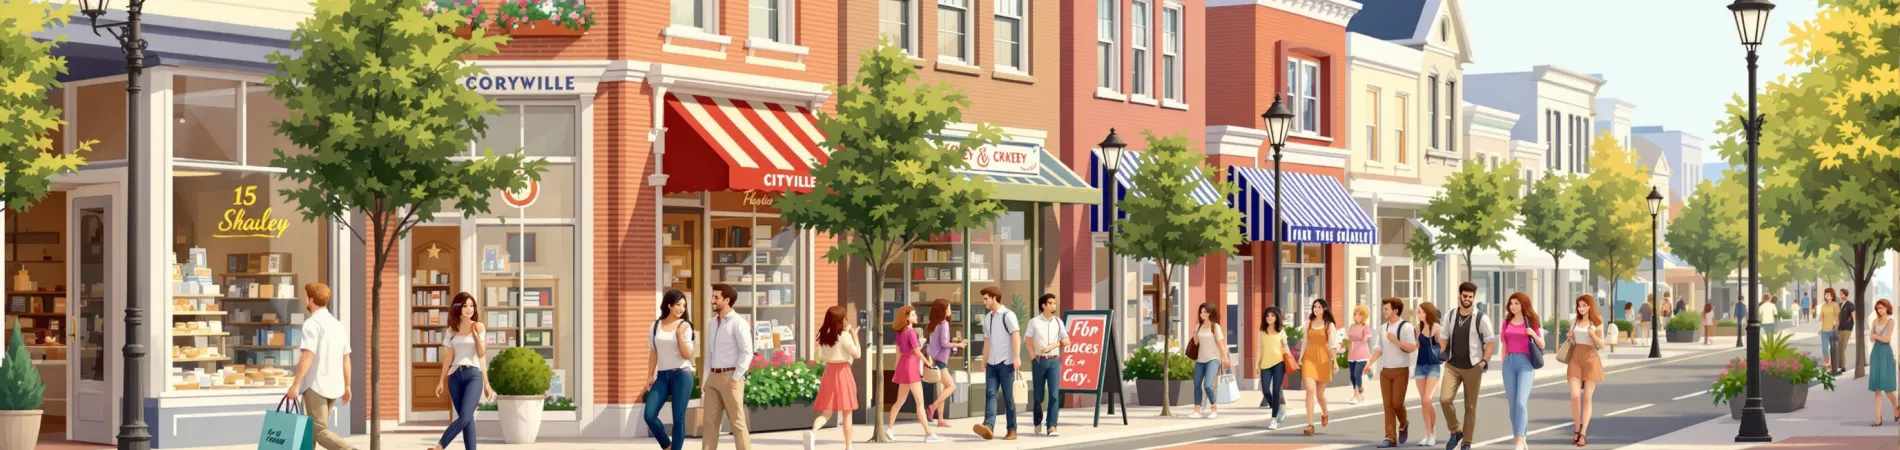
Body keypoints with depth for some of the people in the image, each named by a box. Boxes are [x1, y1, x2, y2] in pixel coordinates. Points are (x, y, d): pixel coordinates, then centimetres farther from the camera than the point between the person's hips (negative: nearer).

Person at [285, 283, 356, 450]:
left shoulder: (312, 323, -11)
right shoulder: (338, 325, 14)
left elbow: (307, 356, -21)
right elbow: (346, 359, 16)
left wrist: (295, 385, -21)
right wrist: (347, 386, 23)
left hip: (316, 385, -8)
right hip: (334, 386, 8)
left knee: (320, 432, -7)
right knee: (311, 428, 17)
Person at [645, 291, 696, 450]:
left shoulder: (684, 326, -1)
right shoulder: (655, 326, 8)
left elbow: (687, 355, -7)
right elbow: (653, 352, 13)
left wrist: (680, 334, -17)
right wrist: (650, 375, 9)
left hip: (681, 375, -3)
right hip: (662, 375, 3)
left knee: (678, 418, -3)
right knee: (649, 415, -6)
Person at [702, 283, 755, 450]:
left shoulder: (738, 323, -10)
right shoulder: (713, 323, 15)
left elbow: (747, 353, -15)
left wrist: (736, 379, -18)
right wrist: (705, 379, 11)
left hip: (731, 377, -8)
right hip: (714, 378, 8)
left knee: (737, 422, -3)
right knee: (709, 421, 4)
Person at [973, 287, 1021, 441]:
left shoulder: (1008, 315, -6)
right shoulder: (987, 318, 16)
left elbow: (1016, 336, -15)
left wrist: (1017, 357, -26)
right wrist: (984, 362, 17)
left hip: (1006, 363, -6)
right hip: (992, 363, 6)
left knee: (1008, 396, -1)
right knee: (990, 394, -10)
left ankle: (1012, 430, 7)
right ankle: (988, 427, -24)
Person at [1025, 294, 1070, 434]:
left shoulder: (1058, 321, 7)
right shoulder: (1034, 322, 1)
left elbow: (1066, 341, 7)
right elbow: (1029, 341, 2)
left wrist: (1052, 346, -6)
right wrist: (1034, 357, -8)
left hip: (1054, 361, 1)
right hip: (1039, 361, -1)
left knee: (1054, 394, -10)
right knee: (1038, 395, 7)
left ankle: (1052, 426, -12)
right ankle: (1037, 422, 28)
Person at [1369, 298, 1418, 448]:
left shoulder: (1406, 327, -9)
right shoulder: (1383, 328, 10)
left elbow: (1412, 348, -17)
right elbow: (1378, 348, 8)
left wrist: (1395, 341, -24)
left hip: (1400, 371, -5)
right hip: (1385, 371, 5)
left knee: (1397, 402, -7)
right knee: (1387, 404, 2)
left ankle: (1403, 425, 24)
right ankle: (1390, 438, 3)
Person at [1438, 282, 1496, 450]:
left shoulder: (1481, 318, -5)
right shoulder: (1451, 315, 6)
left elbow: (1491, 341, -2)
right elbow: (1444, 337, 15)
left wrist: (1484, 361, -9)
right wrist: (1444, 357, 5)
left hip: (1473, 368, -2)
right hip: (1452, 366, 2)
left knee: (1470, 406, 2)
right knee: (1444, 399, -15)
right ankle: (1455, 431, 6)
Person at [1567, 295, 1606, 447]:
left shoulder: (1597, 323, 0)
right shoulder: (1574, 321, 9)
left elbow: (1601, 345, -1)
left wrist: (1593, 335, -19)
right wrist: (1570, 337, -2)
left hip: (1591, 360, -2)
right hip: (1575, 359, 2)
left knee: (1587, 398, 0)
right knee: (1575, 396, -10)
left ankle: (1583, 433, 4)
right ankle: (1577, 428, 11)